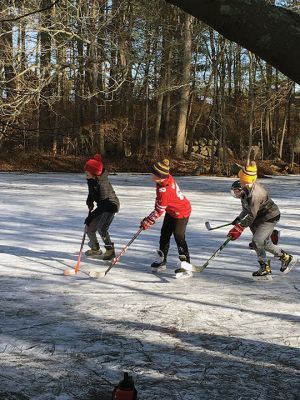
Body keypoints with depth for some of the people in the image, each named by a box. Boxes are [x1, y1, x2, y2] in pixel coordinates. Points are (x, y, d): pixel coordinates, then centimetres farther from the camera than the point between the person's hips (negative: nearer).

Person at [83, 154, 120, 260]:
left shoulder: (102, 183, -30)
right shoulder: (90, 180, -5)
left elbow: (102, 203, -27)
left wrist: (91, 216, -24)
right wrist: (89, 202, 0)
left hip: (111, 205, -9)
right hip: (102, 207, 9)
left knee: (101, 228, -24)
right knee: (89, 228, 6)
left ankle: (110, 250, -6)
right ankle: (95, 249, 28)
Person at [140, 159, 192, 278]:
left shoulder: (164, 190, -36)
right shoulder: (167, 178, -11)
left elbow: (159, 211, -28)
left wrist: (147, 222, -19)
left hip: (181, 212, -10)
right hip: (171, 211, 10)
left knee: (179, 237, -12)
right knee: (165, 234, 15)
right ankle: (162, 260, 29)